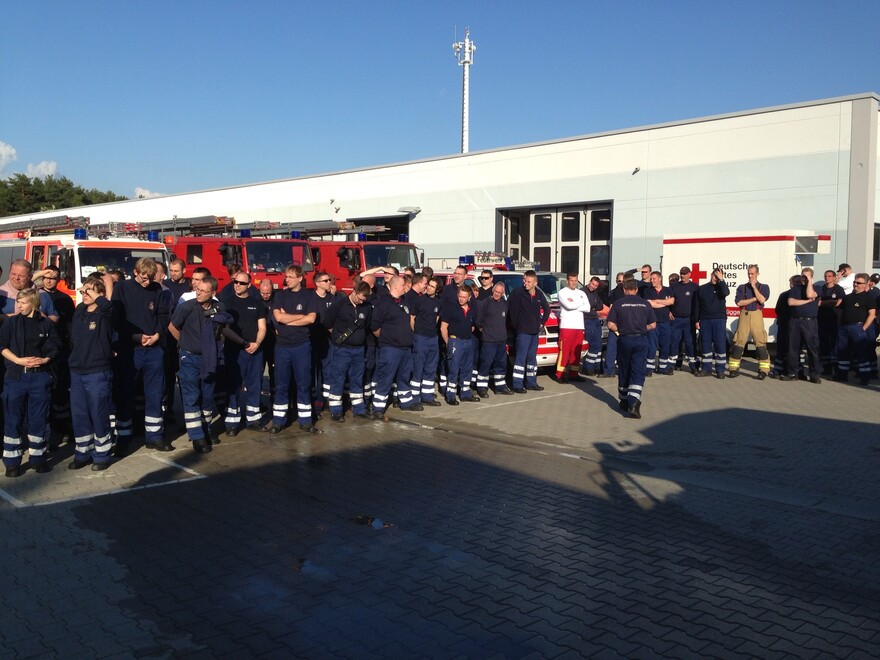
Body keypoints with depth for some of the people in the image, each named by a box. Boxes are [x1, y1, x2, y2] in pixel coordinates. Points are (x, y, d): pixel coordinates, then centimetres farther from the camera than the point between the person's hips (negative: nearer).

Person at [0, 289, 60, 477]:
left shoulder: (46, 324, 4)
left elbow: (54, 348, 6)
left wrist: (44, 359, -11)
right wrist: (19, 360, -13)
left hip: (40, 376, 0)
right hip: (16, 376, 0)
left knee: (38, 419, 7)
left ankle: (38, 457, 18)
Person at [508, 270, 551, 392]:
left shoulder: (539, 294, 6)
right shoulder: (518, 293, -13)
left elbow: (546, 308, 21)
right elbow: (510, 309, -13)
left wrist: (542, 321, 12)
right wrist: (515, 325, -8)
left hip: (535, 331, 6)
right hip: (523, 331, -6)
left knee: (532, 357, 13)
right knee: (521, 357, -7)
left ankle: (531, 382, 22)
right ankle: (517, 385, -5)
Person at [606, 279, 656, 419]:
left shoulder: (618, 304, -2)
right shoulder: (645, 304, 4)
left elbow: (611, 325, -7)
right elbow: (653, 325, 5)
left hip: (624, 340, 0)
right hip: (641, 340, 0)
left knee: (624, 372, 14)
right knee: (638, 372, -2)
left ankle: (624, 401, 25)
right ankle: (634, 402, -20)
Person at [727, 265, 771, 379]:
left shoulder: (764, 287, 11)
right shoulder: (742, 287, 14)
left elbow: (762, 300, -8)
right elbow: (739, 302, 0)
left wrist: (754, 286, -5)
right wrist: (754, 299, -5)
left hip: (756, 315, -1)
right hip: (744, 315, 1)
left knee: (760, 342, -7)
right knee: (739, 342, -1)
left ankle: (763, 370, -3)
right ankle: (734, 368, 4)